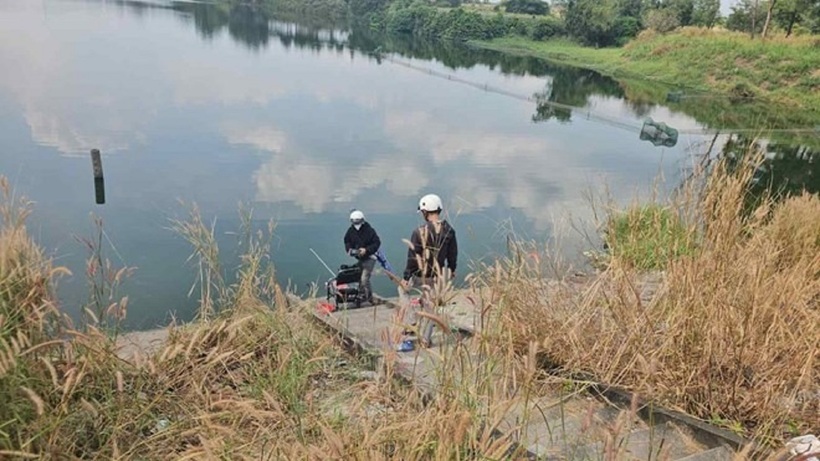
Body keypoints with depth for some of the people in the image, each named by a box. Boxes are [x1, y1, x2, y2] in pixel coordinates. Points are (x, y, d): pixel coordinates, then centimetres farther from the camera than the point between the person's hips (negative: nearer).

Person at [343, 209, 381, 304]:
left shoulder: (369, 230, -13)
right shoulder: (350, 231, 2)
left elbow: (377, 242, -13)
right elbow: (347, 242, 13)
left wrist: (366, 250, -25)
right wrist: (349, 250, -9)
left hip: (369, 258, -6)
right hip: (358, 258, 6)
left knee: (364, 279, -15)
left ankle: (369, 299, -1)